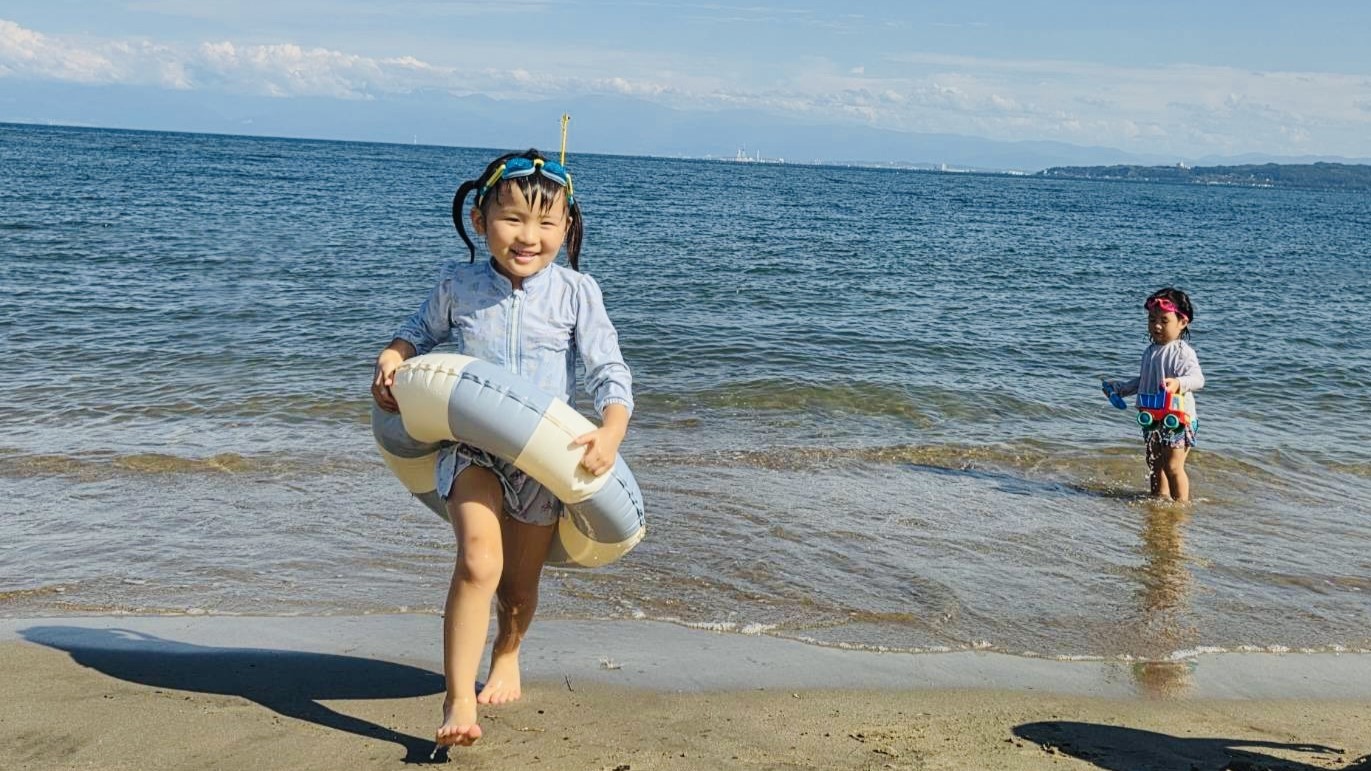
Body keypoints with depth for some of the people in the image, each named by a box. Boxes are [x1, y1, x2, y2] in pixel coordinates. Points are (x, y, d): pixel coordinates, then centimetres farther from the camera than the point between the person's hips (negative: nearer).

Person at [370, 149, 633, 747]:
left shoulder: (576, 292, -8)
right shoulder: (457, 286, -4)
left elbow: (610, 373, -10)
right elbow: (421, 331, 16)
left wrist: (611, 434, -28)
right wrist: (391, 359, -5)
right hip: (471, 446, -1)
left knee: (520, 583, 15)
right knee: (478, 560, -25)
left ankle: (506, 653, 49)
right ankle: (458, 701, -18)